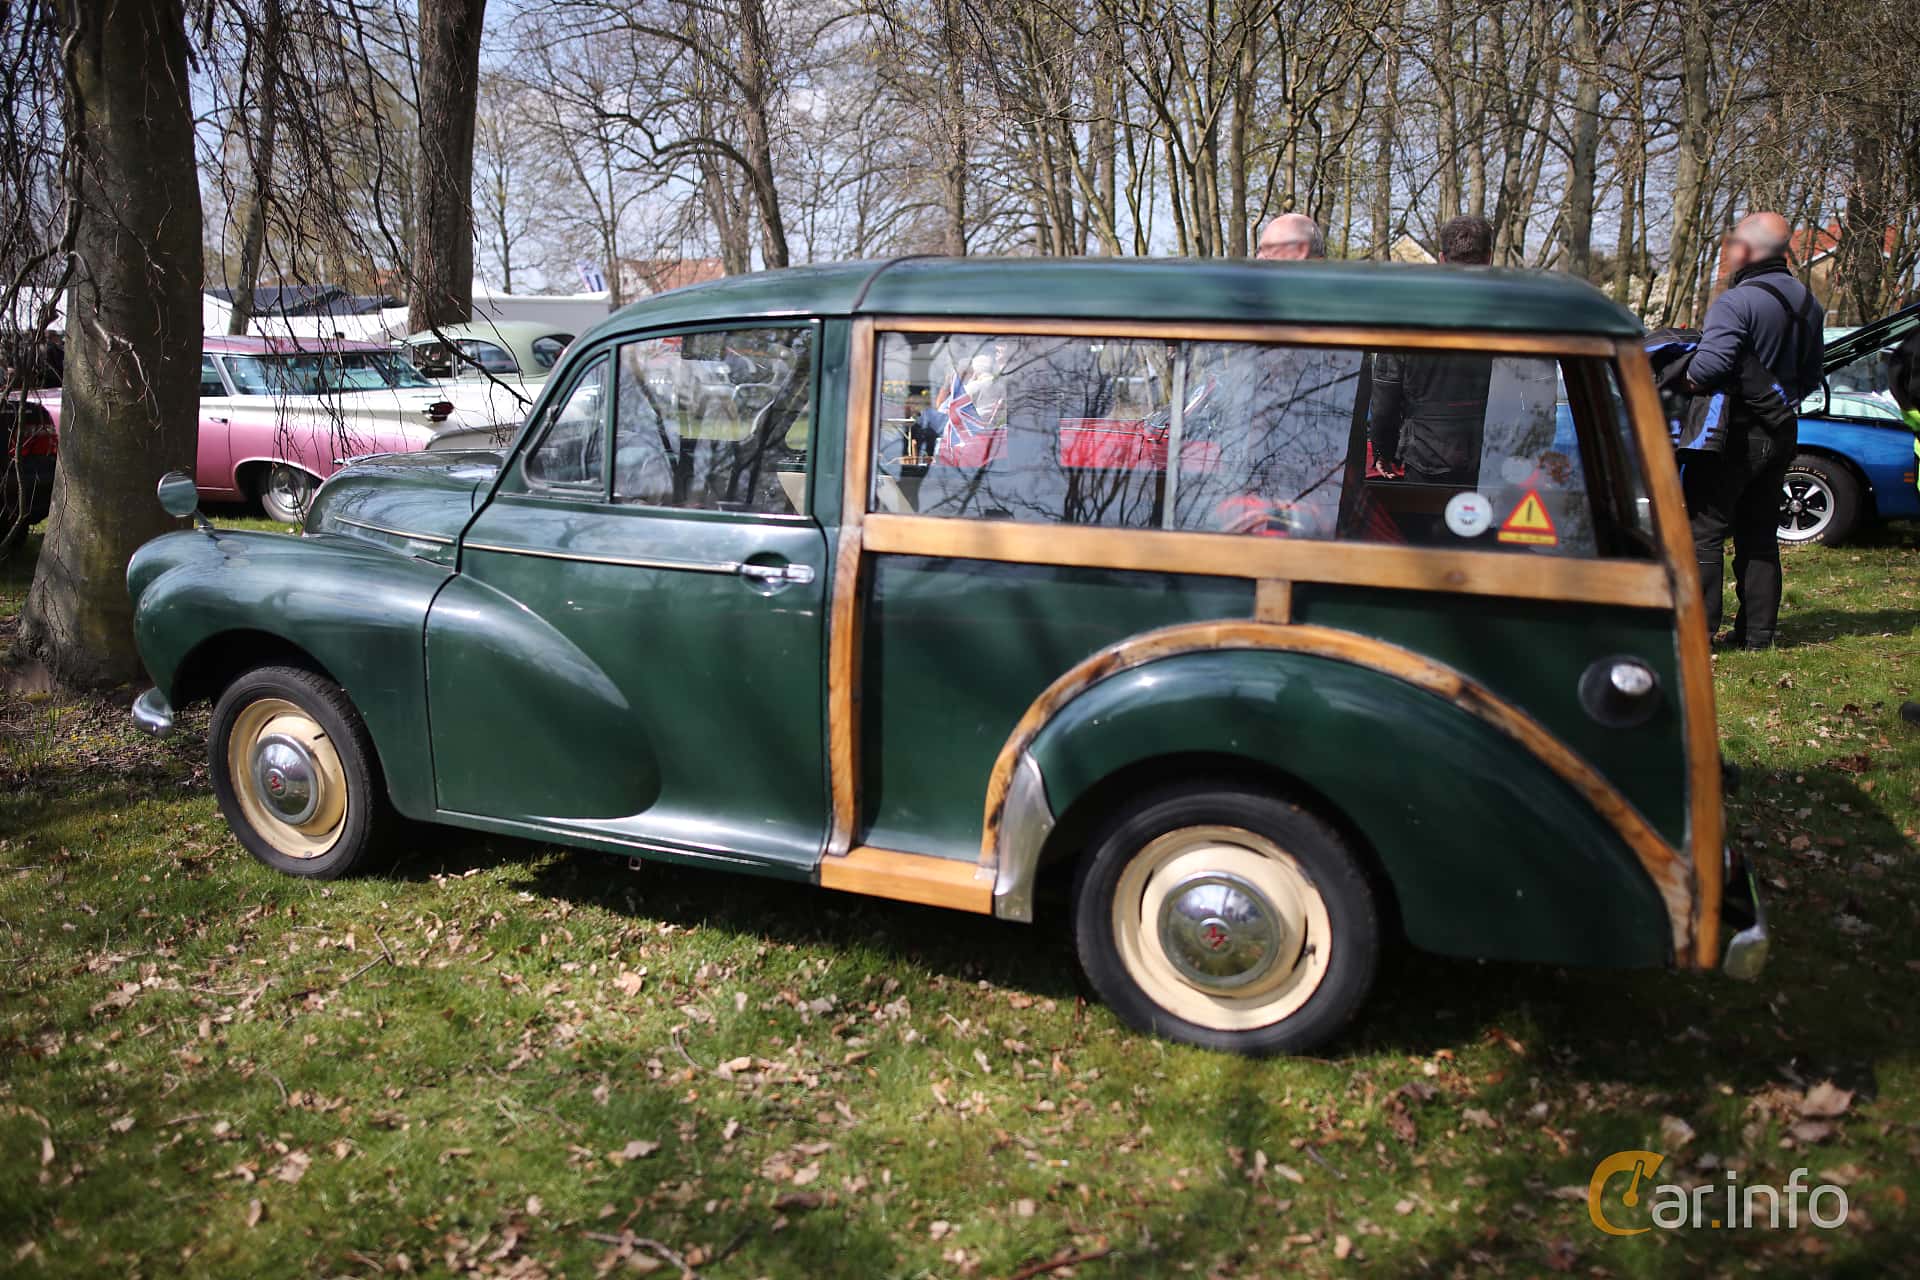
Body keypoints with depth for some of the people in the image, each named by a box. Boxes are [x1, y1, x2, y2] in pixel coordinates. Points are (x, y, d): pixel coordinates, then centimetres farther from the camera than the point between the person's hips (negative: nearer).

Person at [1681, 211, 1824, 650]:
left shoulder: (1736, 302, -18)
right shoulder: (1808, 302, 10)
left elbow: (1710, 364, -31)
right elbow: (1811, 379, 17)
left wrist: (1685, 379, -12)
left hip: (1734, 435, -8)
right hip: (1781, 433, 8)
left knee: (1704, 530, -2)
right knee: (1760, 532, 15)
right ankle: (1758, 630, 18)